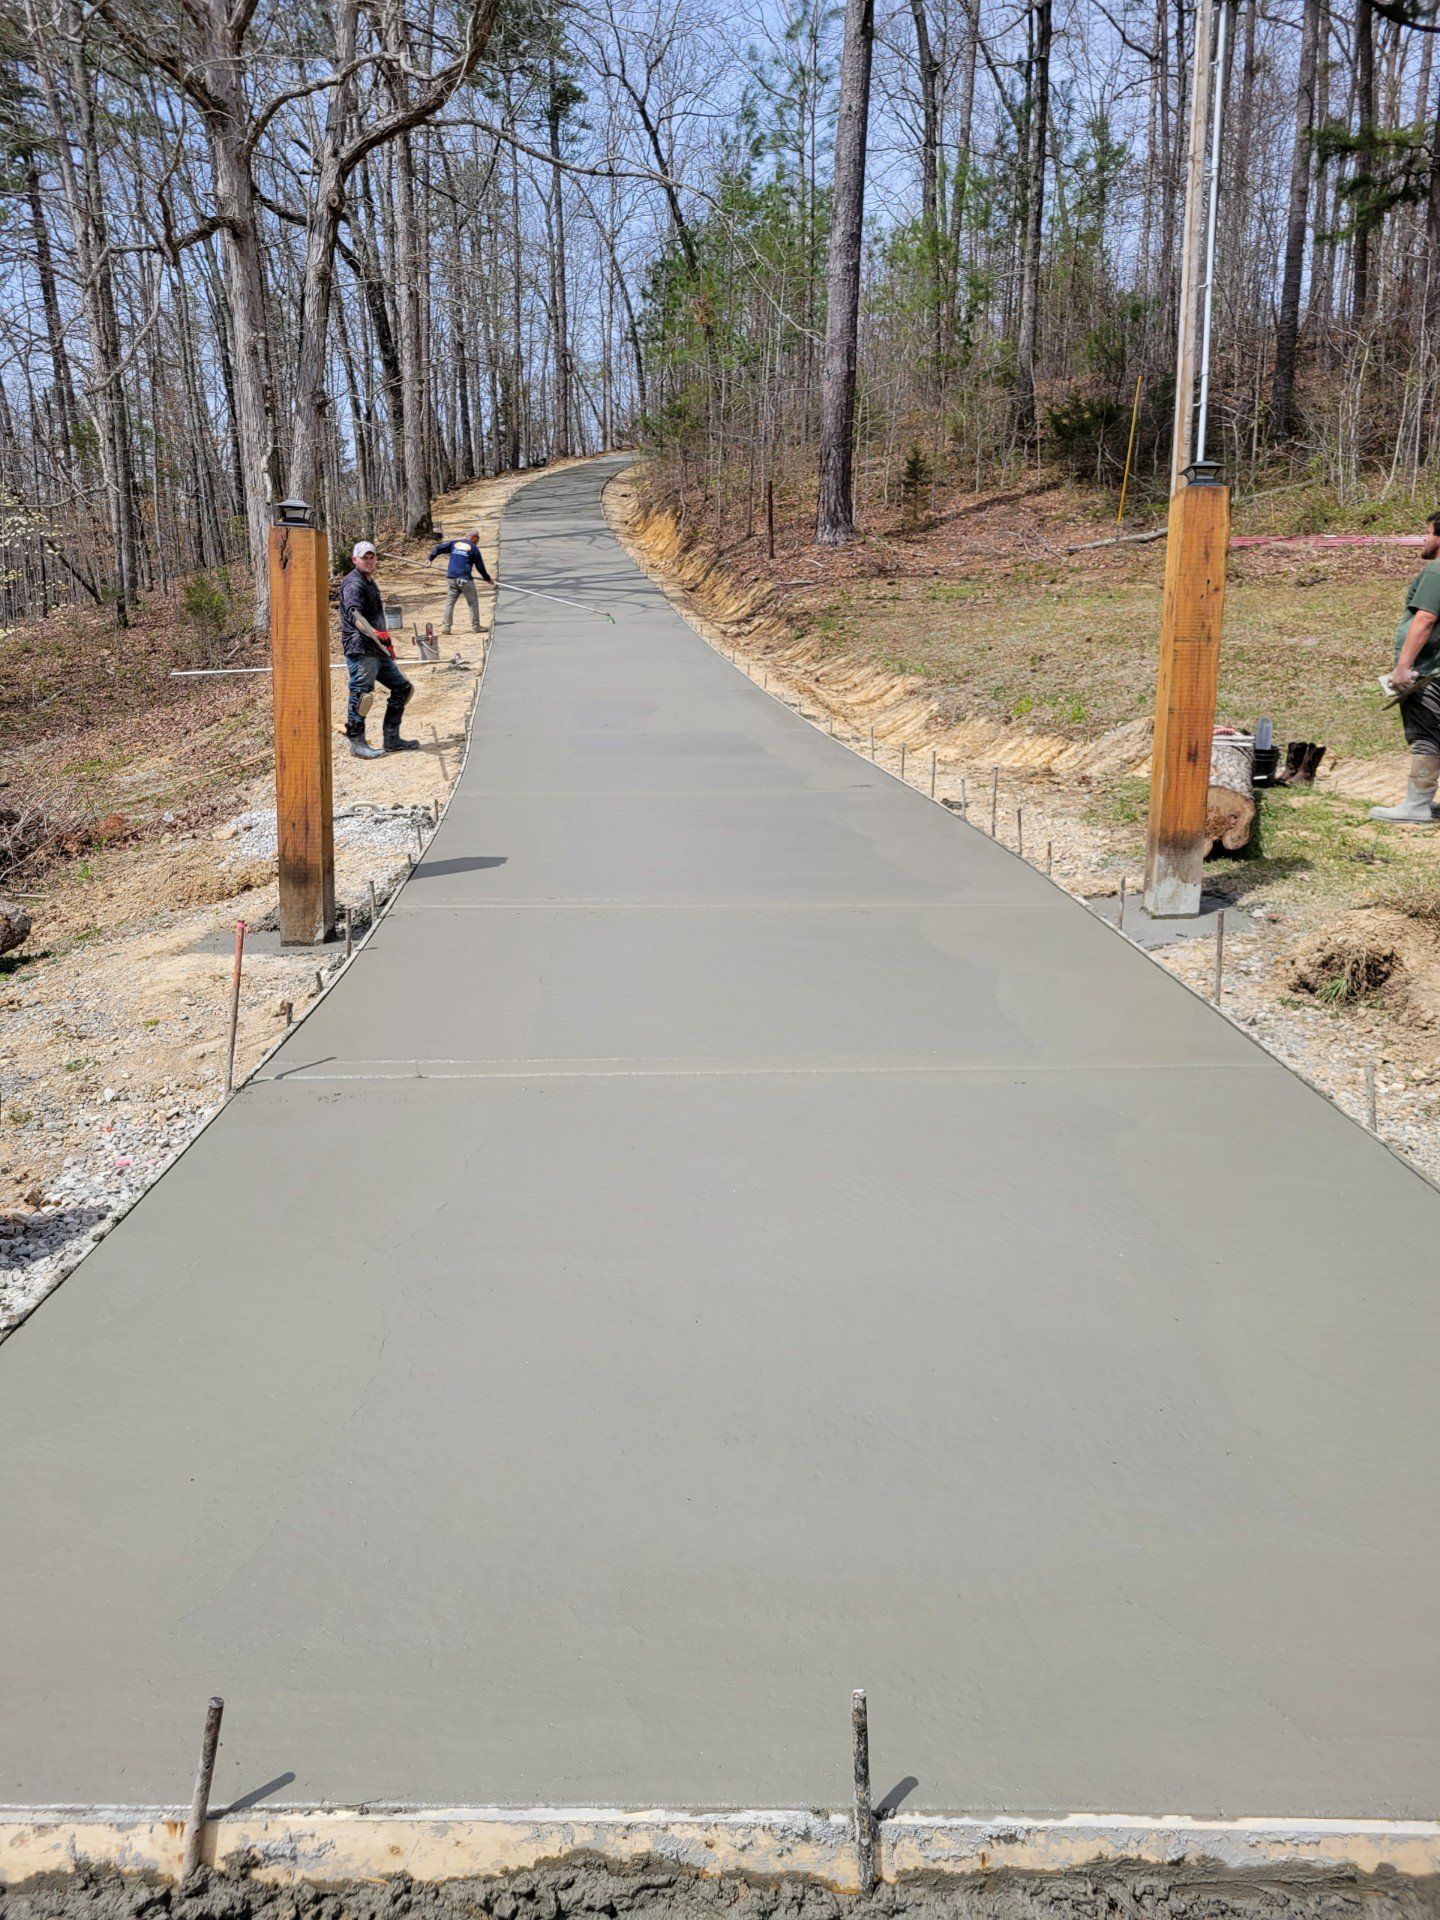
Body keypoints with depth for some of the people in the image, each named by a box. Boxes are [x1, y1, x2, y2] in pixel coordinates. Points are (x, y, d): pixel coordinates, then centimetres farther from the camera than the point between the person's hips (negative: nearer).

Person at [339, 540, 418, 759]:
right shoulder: (353, 583, -11)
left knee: (402, 687, 12)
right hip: (360, 650, -10)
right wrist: (374, 633, -43)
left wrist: (387, 643, 32)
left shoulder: (370, 583, 21)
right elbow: (353, 614, -29)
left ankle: (391, 739, 17)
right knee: (361, 695, -7)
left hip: (378, 650, 10)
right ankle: (357, 743, 2)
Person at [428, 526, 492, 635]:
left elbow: (439, 548, 8)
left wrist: (430, 558, 20)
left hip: (451, 578, 4)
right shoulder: (474, 548, 1)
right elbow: (480, 567, 5)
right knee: (473, 602, 7)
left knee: (449, 602, 9)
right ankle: (475, 627, 9)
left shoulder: (454, 543, 12)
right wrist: (487, 579, 17)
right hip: (465, 579, -4)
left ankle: (446, 627, 4)